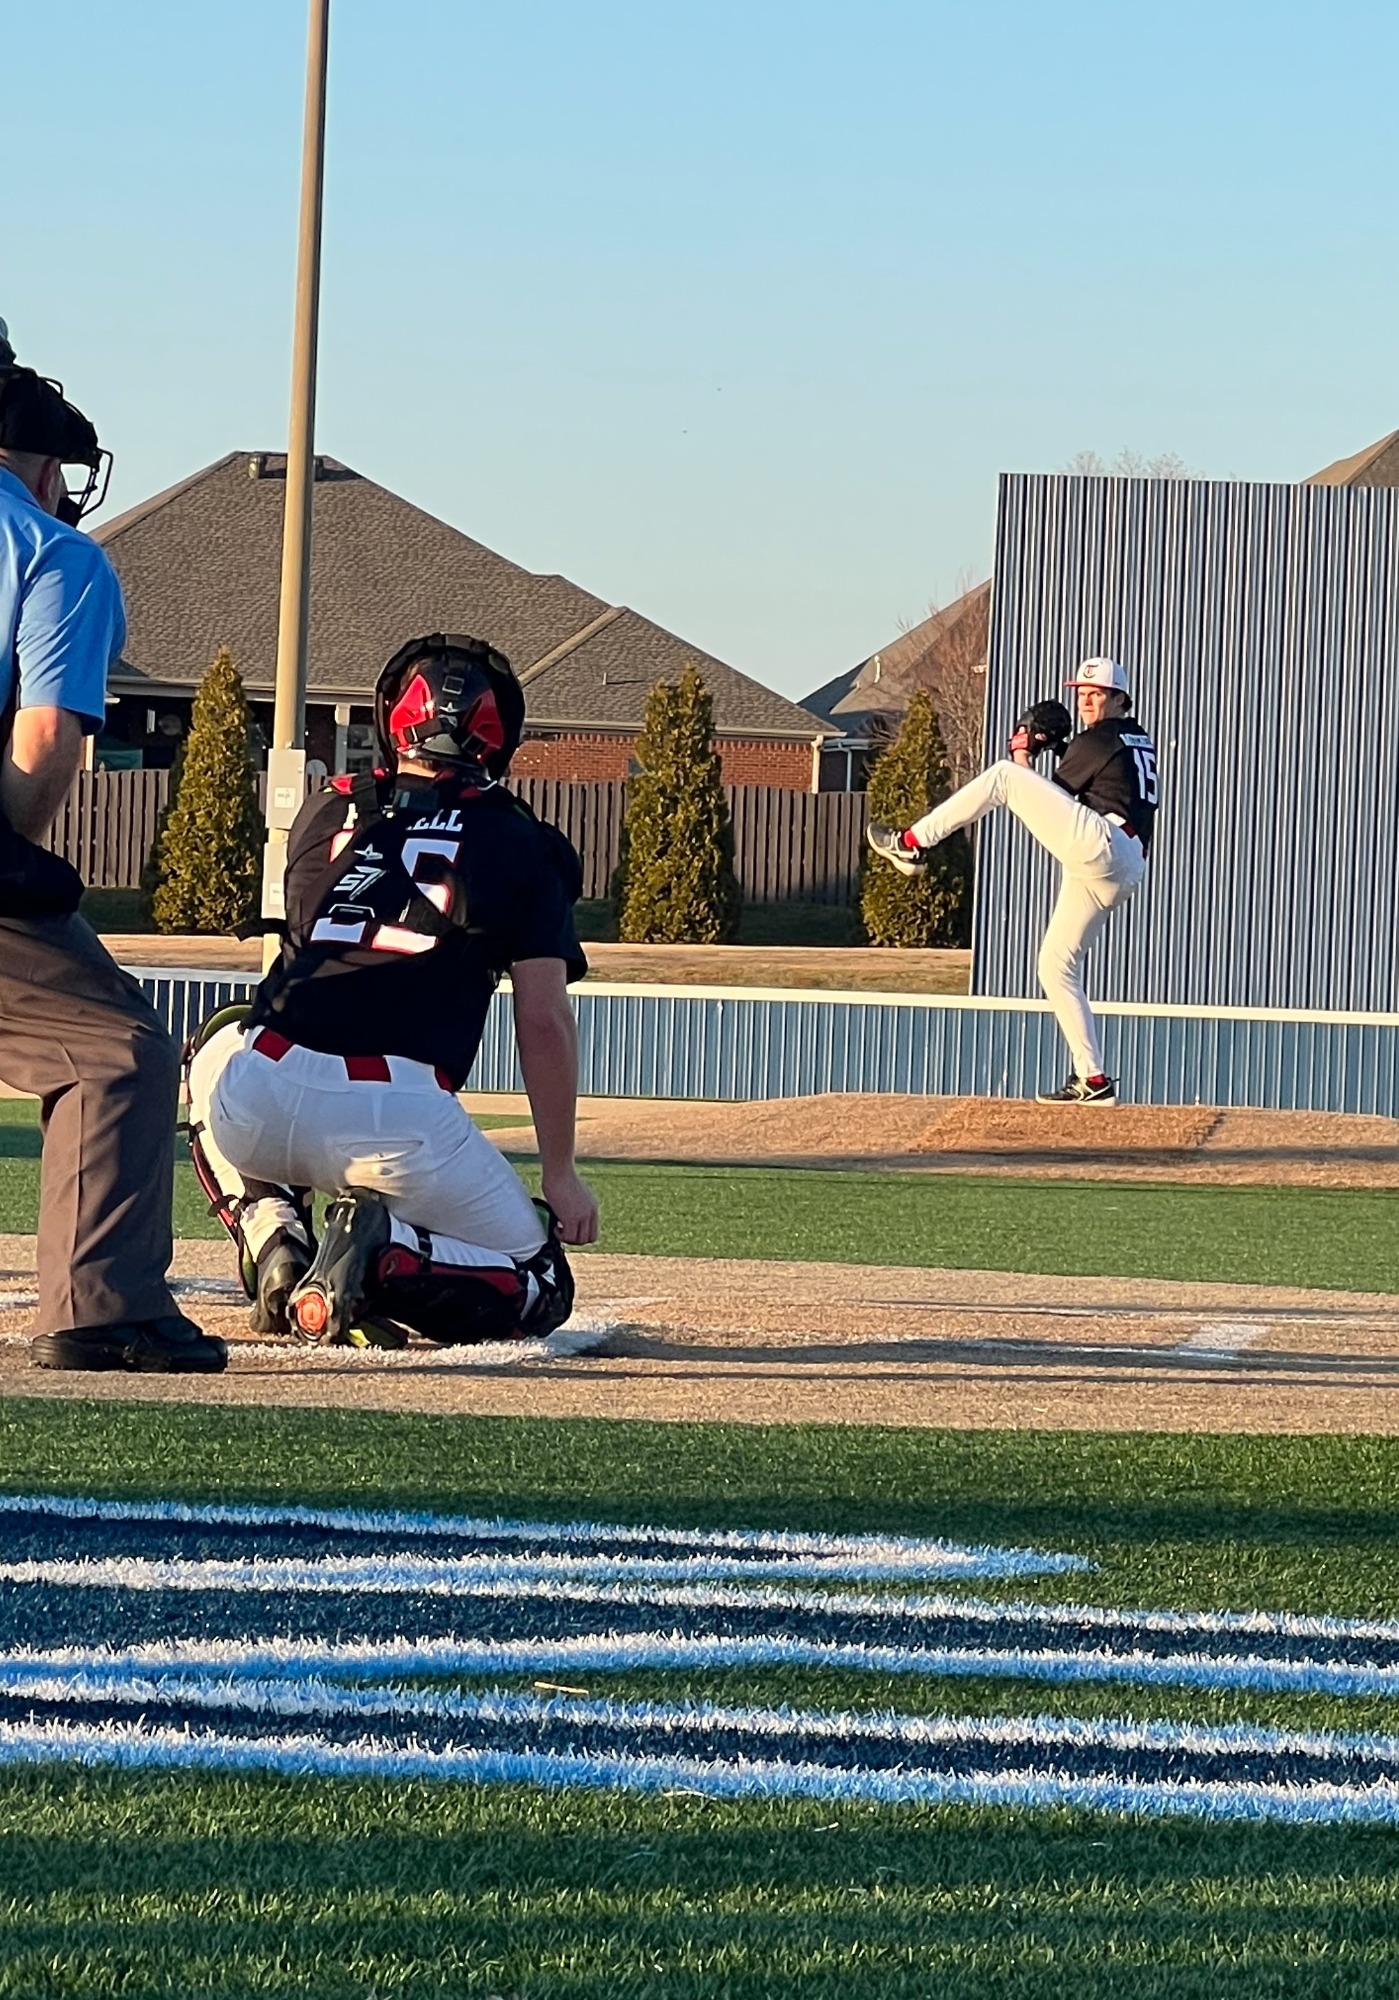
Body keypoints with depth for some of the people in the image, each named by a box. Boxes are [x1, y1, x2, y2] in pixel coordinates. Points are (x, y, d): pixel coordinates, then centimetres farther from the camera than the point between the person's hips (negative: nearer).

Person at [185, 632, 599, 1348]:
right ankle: (388, 1257, -15)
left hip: (255, 1098, 3)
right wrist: (560, 1174, 12)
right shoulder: (519, 845, 10)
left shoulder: (324, 814, 19)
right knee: (539, 1286, 16)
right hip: (395, 1117, -3)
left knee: (221, 1062, 40)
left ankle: (275, 1244, 11)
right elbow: (543, 1023, 4)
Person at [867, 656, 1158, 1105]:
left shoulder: (1095, 741, 0)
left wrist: (1023, 757, 17)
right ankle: (1093, 1081, 4)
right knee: (1057, 968, 11)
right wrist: (1061, 749, 25)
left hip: (1097, 842, -10)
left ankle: (912, 844, -8)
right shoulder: (1140, 741, 27)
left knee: (1004, 776, -8)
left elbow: (1051, 798, 5)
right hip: (1121, 875, 10)